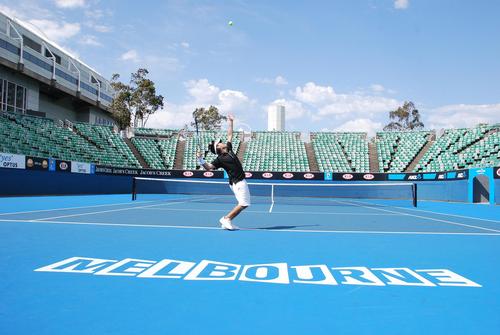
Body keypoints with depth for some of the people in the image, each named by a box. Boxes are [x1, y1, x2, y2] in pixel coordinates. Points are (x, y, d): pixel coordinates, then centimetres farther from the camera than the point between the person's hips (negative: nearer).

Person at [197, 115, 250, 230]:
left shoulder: (229, 149, 12)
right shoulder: (220, 159, -9)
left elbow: (230, 135, 20)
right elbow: (208, 167, -15)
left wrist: (230, 122, 21)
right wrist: (200, 159, -29)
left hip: (239, 181, 9)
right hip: (238, 182, -8)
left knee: (243, 204, 10)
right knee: (244, 204, -11)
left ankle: (227, 222, 10)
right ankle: (226, 218, -2)